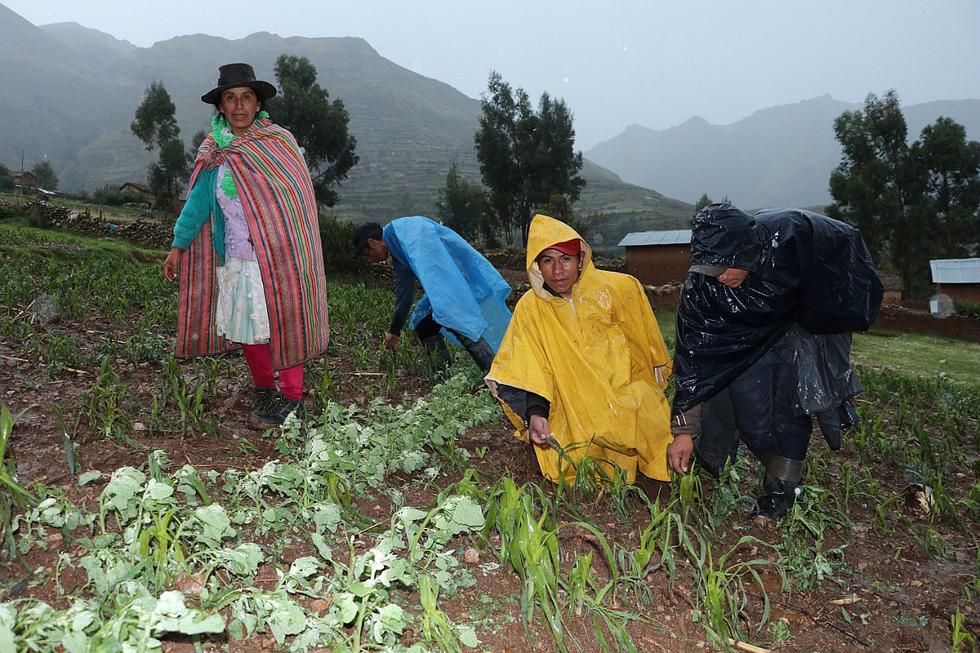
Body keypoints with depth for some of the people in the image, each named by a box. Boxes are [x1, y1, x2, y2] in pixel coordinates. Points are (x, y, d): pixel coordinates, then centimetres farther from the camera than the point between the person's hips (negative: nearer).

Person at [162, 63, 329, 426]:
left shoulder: (280, 142, -4)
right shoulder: (214, 152, 6)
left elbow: (299, 200, -4)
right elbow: (198, 201, 11)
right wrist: (178, 247, 10)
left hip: (279, 255, -4)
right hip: (237, 258, 4)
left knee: (282, 322, 0)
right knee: (245, 327, 10)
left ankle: (292, 395, 11)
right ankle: (263, 389, 28)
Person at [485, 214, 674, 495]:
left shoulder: (620, 288, -8)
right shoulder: (530, 308, -6)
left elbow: (647, 342, 9)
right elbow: (529, 372, -10)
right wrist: (536, 414, -27)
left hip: (629, 391, 0)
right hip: (577, 407, 0)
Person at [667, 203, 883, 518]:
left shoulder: (794, 233, -37)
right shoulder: (699, 287, -32)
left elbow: (848, 242, -15)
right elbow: (692, 356, -27)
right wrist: (684, 430, -26)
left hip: (806, 324, -1)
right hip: (747, 339, 1)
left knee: (790, 396, -13)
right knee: (748, 407, -7)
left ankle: (782, 487, -1)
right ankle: (784, 471, 15)